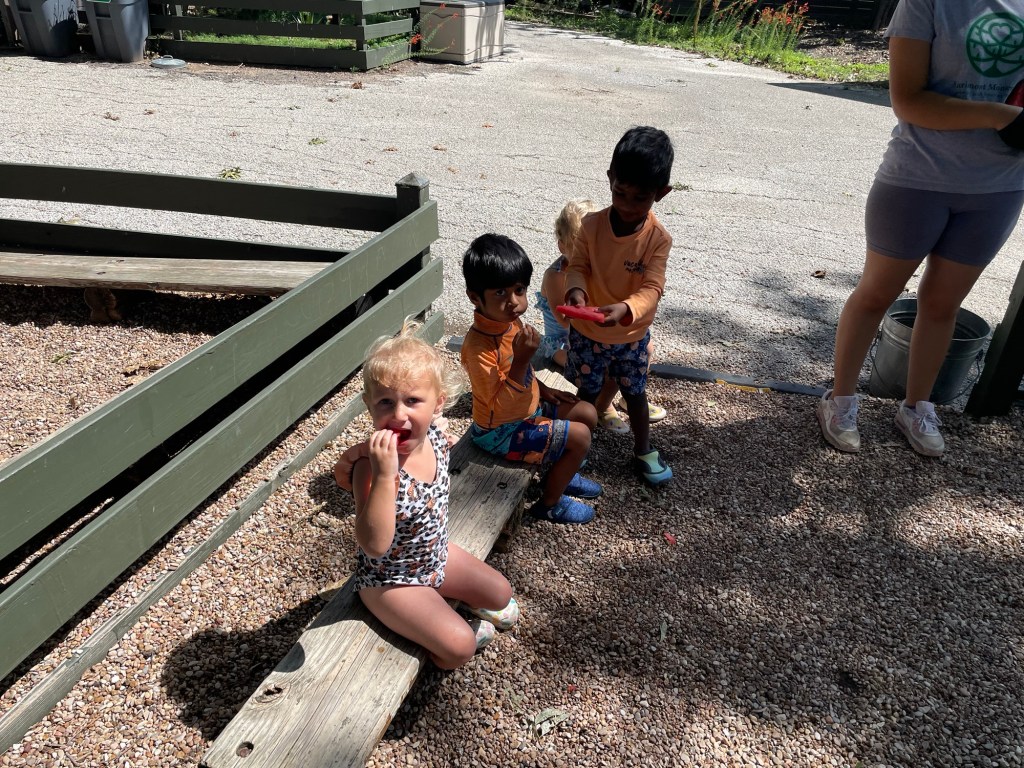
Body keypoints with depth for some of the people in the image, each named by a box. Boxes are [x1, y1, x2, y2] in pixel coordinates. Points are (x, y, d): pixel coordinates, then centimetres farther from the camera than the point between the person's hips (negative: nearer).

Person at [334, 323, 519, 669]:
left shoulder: (435, 439, -16)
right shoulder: (373, 465, -35)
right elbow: (374, 545, -42)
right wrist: (383, 475, -52)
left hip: (437, 555, 7)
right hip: (390, 579, -6)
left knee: (501, 594, 15)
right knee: (458, 646, -15)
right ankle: (467, 629, 17)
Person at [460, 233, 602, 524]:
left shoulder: (510, 321, -5)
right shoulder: (479, 346, -33)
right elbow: (500, 405, -33)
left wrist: (542, 389, 8)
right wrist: (521, 358, -40)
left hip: (527, 409, 9)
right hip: (502, 431, -9)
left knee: (588, 413, 13)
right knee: (579, 437, -14)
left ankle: (559, 474, 33)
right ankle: (549, 503, 8)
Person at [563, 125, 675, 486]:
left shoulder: (658, 238, -19)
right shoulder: (592, 225, -16)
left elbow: (651, 289, -24)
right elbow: (577, 266, -9)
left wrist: (624, 309, -44)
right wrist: (576, 290, -33)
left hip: (632, 334, 0)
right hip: (587, 331, 0)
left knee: (635, 393, 18)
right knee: (587, 393, 18)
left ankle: (643, 451, 39)